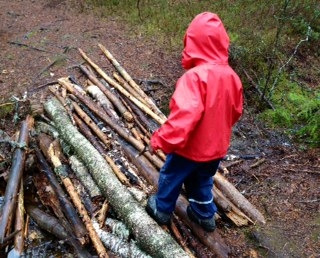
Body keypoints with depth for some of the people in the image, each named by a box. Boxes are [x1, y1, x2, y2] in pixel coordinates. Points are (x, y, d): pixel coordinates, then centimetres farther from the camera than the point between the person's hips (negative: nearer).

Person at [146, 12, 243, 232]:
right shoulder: (231, 75, -5)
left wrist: (161, 139, -26)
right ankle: (205, 214, 45)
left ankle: (162, 210, 41)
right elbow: (236, 111, 7)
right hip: (216, 146, 6)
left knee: (171, 176, 20)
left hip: (191, 147, -6)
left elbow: (185, 114, -36)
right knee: (202, 179, 28)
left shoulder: (195, 76, -30)